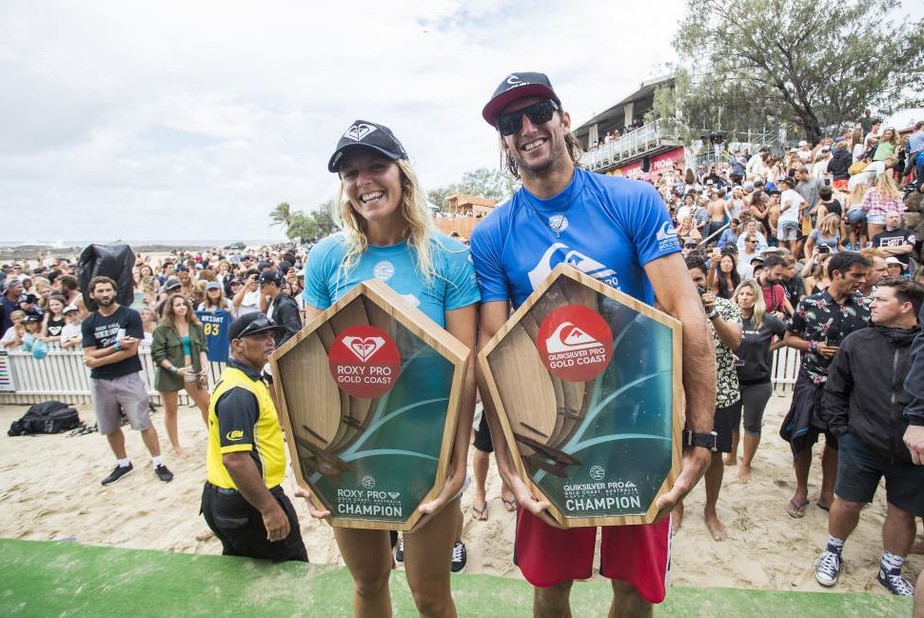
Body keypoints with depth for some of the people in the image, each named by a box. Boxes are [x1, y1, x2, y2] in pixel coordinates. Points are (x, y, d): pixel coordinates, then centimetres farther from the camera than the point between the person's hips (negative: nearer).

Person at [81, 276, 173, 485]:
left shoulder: (130, 315, -6)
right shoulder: (88, 323, 5)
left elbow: (131, 350, -13)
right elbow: (89, 358, -4)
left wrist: (98, 360, -10)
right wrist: (117, 346, -17)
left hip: (129, 378, -4)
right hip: (100, 382, 4)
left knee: (144, 423, -1)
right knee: (110, 428, 14)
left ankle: (158, 463, 10)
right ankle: (123, 464, 32)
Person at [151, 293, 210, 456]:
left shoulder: (196, 326, 3)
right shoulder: (162, 328, -9)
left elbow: (202, 349, 2)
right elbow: (157, 354, -11)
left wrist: (205, 366, -13)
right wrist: (175, 369, -21)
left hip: (193, 371, 4)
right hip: (170, 374, -3)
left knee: (207, 405, 7)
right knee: (171, 411, 10)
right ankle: (176, 446, 23)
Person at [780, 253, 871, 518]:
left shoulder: (863, 308, 1)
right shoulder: (809, 304, -7)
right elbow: (789, 337, 1)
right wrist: (814, 346, -14)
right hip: (812, 383, -3)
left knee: (837, 441, 13)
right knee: (803, 439, 6)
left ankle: (827, 494, 31)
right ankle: (801, 491, 25)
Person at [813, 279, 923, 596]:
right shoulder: (857, 341, -3)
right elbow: (835, 389, 3)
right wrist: (840, 428, 0)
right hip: (861, 445, 0)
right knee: (847, 503, 11)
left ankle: (891, 570, 37)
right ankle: (832, 552, 35)